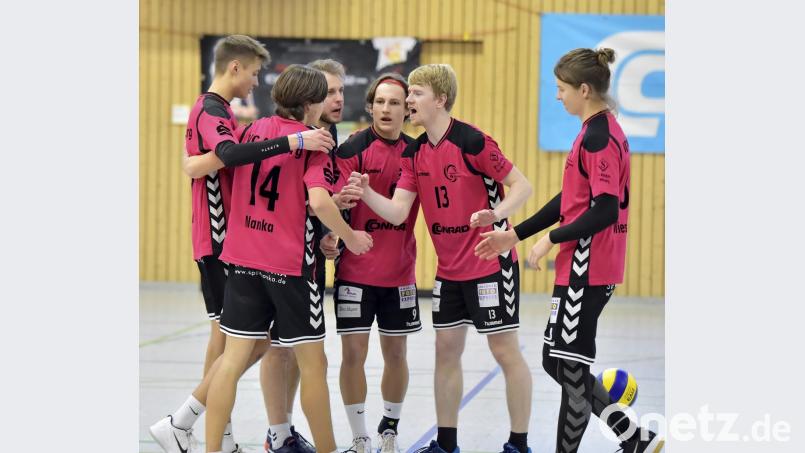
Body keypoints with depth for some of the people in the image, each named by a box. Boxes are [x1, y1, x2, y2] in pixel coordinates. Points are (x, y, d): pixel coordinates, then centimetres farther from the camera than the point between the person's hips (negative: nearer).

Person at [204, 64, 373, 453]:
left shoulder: (253, 130, 7)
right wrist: (350, 237, -8)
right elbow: (319, 201, -21)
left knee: (234, 357, 3)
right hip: (290, 265, -5)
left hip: (243, 260, 5)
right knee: (313, 363, 7)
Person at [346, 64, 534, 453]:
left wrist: (497, 212, -31)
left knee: (506, 351, -1)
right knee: (446, 350, 10)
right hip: (448, 269, 7)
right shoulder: (415, 153, 4)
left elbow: (521, 185, -14)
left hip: (490, 263, -7)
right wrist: (365, 192, -19)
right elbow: (397, 212, -2)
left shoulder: (471, 141, -17)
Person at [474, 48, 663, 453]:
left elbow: (606, 211, -23)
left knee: (571, 370, -1)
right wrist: (516, 234, 18)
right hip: (581, 269, 10)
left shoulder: (597, 137, -17)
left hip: (586, 270, -10)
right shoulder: (600, 131, 14)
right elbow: (572, 200, 19)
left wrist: (551, 240, -17)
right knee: (557, 361, 14)